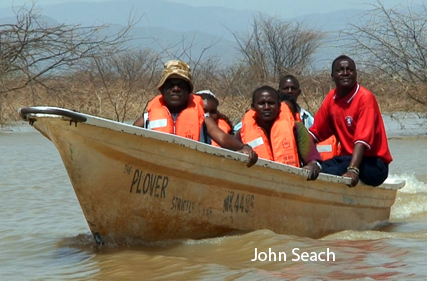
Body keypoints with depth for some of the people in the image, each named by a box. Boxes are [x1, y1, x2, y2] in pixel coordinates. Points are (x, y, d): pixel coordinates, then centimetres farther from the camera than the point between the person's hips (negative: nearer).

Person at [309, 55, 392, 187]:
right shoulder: (331, 98, 7)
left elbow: (362, 139, -24)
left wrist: (353, 170, -38)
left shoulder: (365, 98, -12)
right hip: (347, 157, 6)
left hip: (373, 162, -6)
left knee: (331, 173, -32)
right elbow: (315, 133, 10)